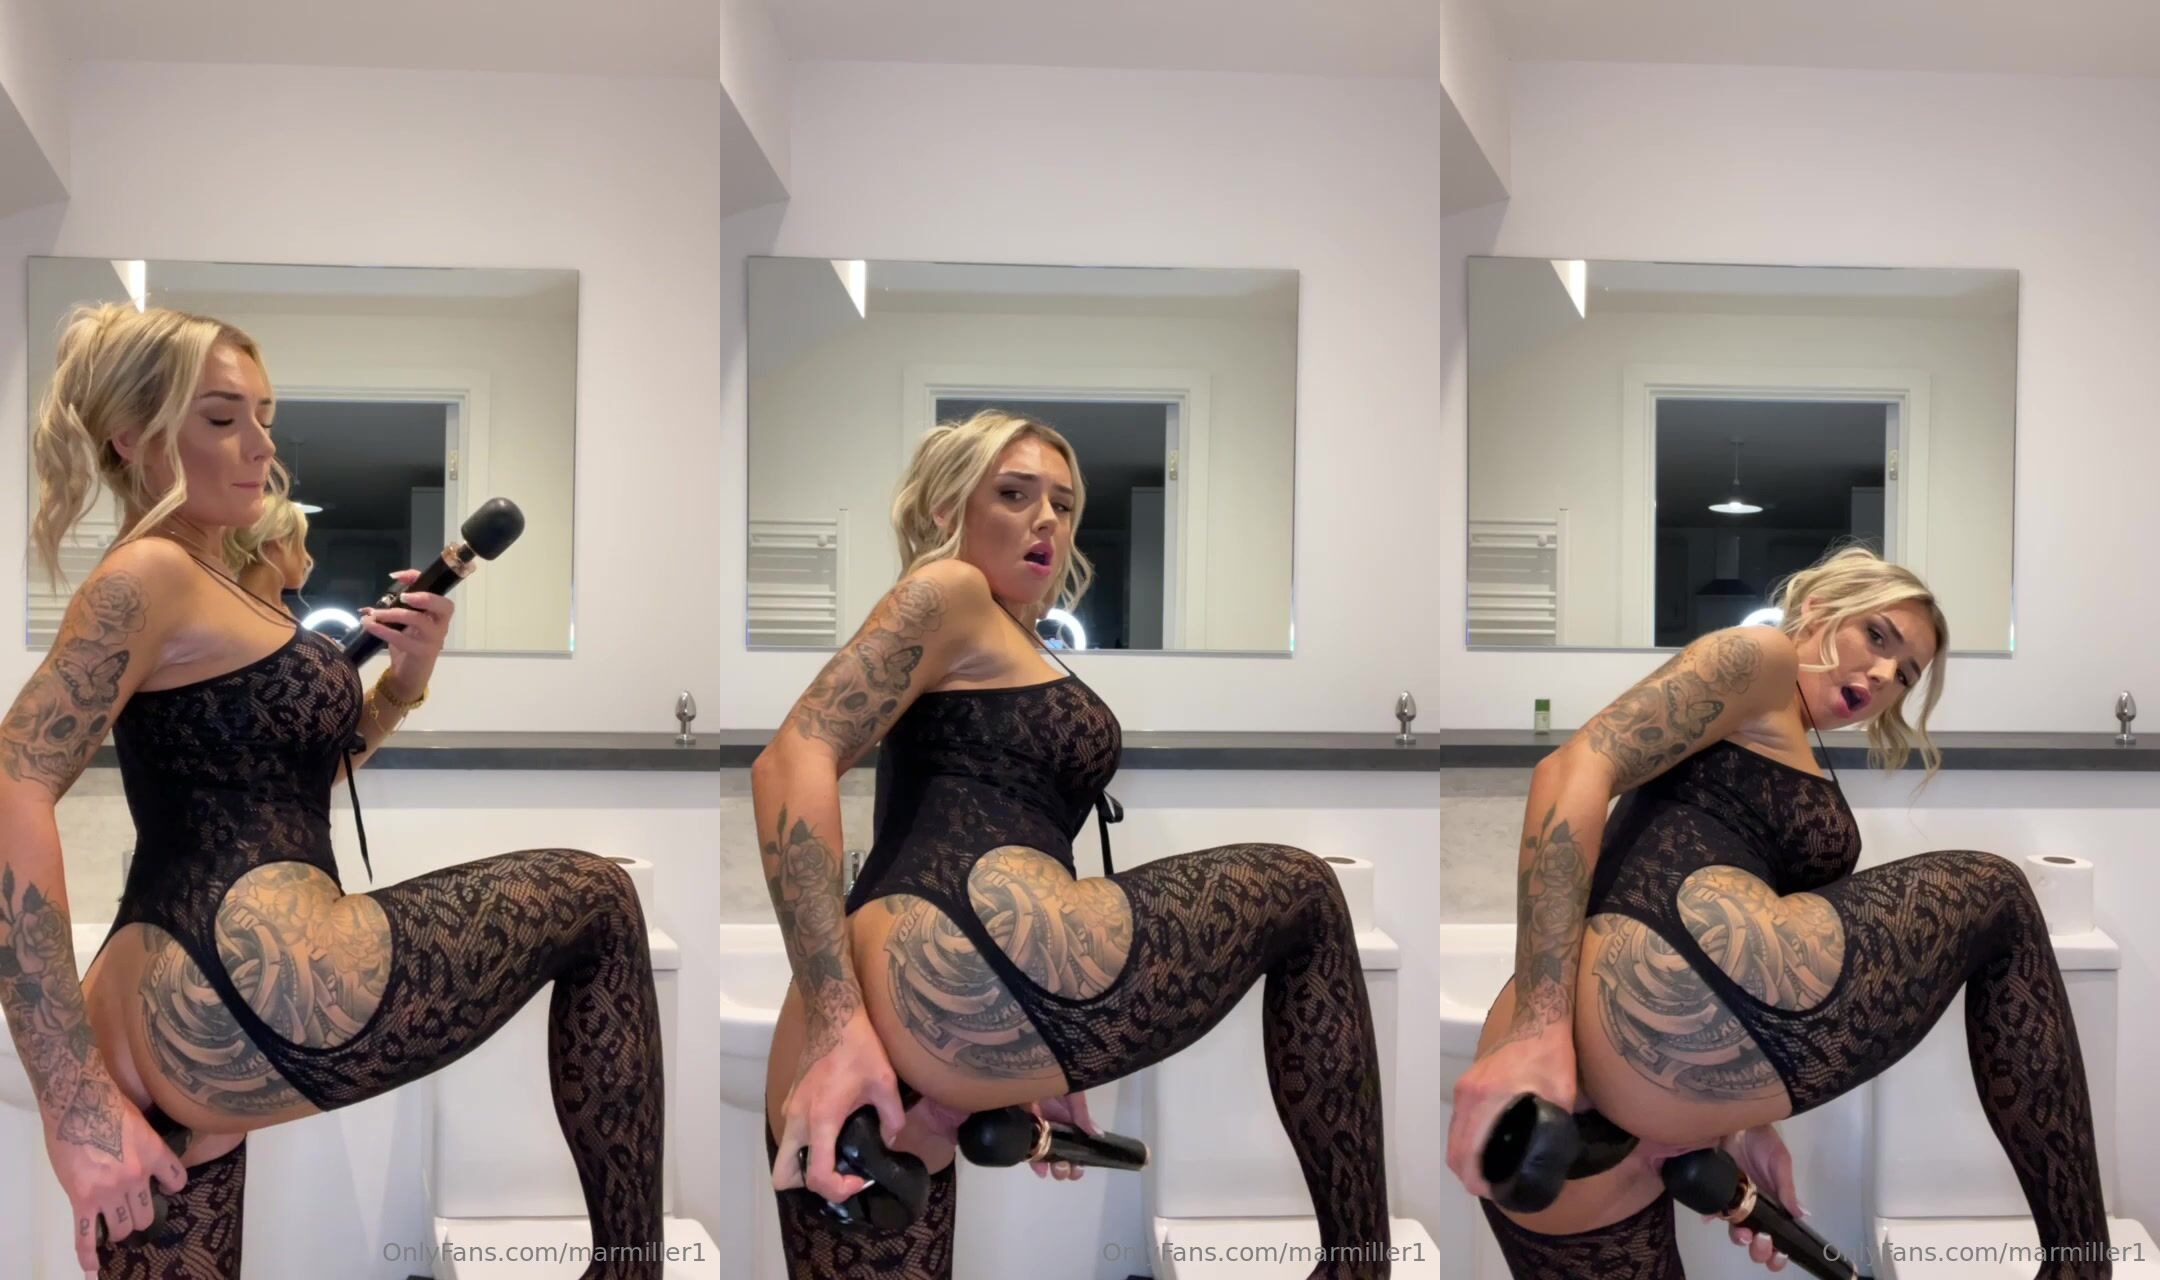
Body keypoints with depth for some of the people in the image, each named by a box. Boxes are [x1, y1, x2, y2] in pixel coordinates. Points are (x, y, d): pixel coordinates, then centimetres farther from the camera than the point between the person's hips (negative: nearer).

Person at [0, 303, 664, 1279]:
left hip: (159, 1027, 10)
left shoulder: (193, 587, 22)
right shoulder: (148, 574, -8)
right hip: (264, 988, -9)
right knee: (596, 897, 10)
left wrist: (404, 679, 14)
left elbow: (291, 762, 34)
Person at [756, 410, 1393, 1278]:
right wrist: (839, 1023, -18)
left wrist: (1025, 1073, 29)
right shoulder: (947, 593, 9)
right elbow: (793, 764, -7)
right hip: (972, 976, -9)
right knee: (1301, 891, 14)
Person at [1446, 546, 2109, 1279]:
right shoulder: (1758, 657, 12)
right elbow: (1574, 771, -7)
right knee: (1994, 896, 15)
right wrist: (1538, 1031, -18)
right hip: (1680, 1007, -9)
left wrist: (1735, 1125, 11)